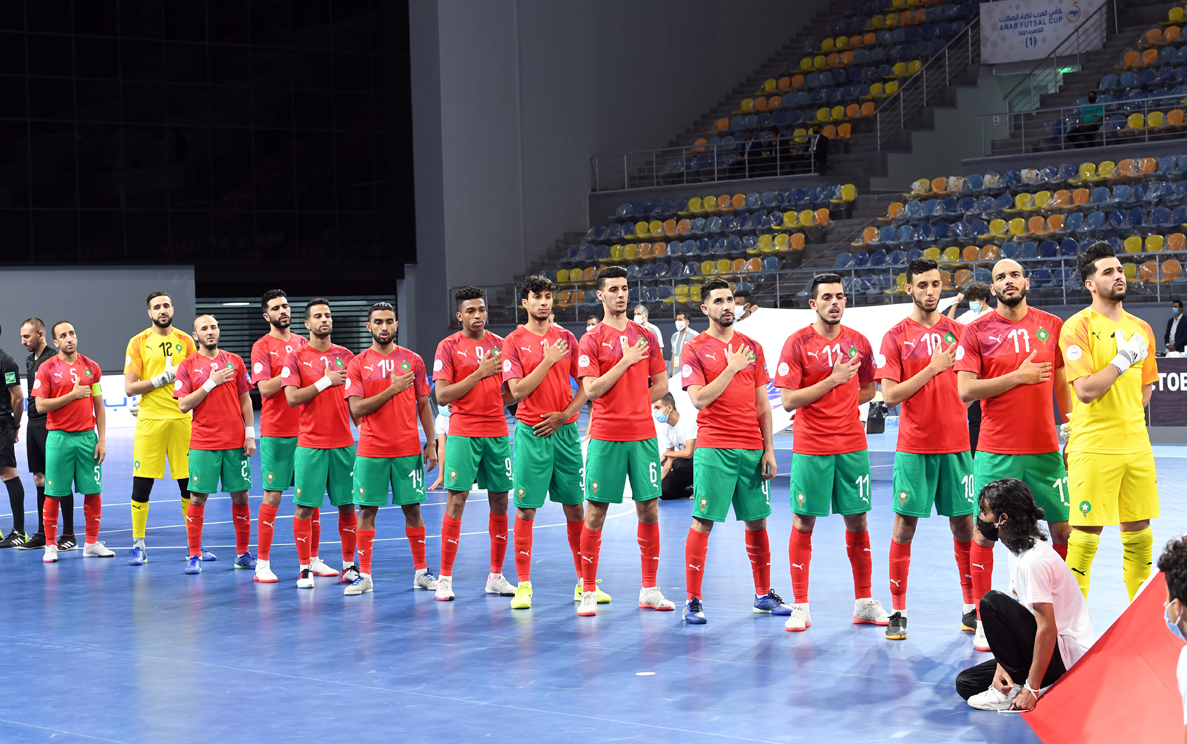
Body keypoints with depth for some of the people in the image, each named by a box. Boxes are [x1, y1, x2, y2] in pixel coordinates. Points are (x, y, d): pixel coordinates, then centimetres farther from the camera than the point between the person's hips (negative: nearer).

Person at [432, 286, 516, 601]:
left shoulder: (499, 344, 10)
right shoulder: (449, 346, -2)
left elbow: (512, 391, 17)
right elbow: (442, 396, -10)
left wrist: (500, 400, -5)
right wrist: (479, 373, -15)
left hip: (497, 432, 4)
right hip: (463, 433, -4)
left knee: (500, 501, 6)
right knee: (456, 500, -7)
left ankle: (496, 576, 16)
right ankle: (445, 578, -1)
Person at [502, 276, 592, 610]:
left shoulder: (566, 338, 8)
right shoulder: (514, 342, 0)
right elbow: (518, 390, -10)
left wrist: (564, 414, -6)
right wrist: (548, 360, -11)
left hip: (565, 430, 3)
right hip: (531, 432, -3)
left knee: (575, 507, 5)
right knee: (526, 510, -2)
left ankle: (584, 582, 14)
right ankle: (523, 585, 4)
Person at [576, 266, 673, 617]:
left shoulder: (646, 337, 10)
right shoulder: (591, 340, -1)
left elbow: (661, 384, 14)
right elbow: (591, 390, -11)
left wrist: (634, 407, 5)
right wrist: (626, 361, -13)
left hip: (643, 434, 4)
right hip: (606, 437, -3)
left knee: (649, 509, 5)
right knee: (596, 512, -1)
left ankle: (650, 590, 15)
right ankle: (589, 593, 7)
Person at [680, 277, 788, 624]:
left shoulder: (752, 347, 12)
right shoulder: (695, 349, 0)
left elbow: (762, 404, 12)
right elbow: (699, 399, -11)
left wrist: (768, 449, 6)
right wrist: (732, 368, -14)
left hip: (752, 448, 4)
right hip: (714, 448, -4)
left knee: (757, 521, 9)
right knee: (703, 521, -5)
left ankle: (764, 595, 21)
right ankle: (692, 601, 1)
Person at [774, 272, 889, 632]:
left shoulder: (858, 342, 5)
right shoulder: (797, 343, -6)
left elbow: (869, 388, 20)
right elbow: (788, 400, -12)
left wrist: (842, 405, 4)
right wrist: (833, 380, -18)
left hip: (853, 446, 3)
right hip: (811, 448, -3)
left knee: (857, 522, 8)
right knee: (803, 523, 1)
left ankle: (864, 603, 18)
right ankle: (800, 607, 8)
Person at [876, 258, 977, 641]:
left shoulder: (959, 331, 8)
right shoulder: (896, 337, 0)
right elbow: (889, 395, -8)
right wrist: (932, 368, -13)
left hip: (956, 444, 2)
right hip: (913, 446, -2)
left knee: (964, 524, 5)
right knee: (905, 525, -1)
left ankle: (971, 608, 15)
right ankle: (898, 612, 6)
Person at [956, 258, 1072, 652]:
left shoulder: (1052, 325, 7)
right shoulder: (976, 330, -2)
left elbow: (1062, 384, 13)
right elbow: (965, 390, -9)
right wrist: (1019, 376, -13)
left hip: (1045, 449, 3)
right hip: (995, 452, -2)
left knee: (1063, 530, 5)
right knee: (985, 532, 0)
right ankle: (983, 620, 10)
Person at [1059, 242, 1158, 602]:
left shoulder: (1141, 328, 12)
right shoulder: (1078, 327, -7)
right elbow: (1086, 390, -16)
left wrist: (1126, 418, 8)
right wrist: (1123, 358, -13)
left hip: (1137, 446, 6)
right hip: (1093, 449, -6)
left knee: (1139, 532, 9)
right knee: (1086, 534, -3)